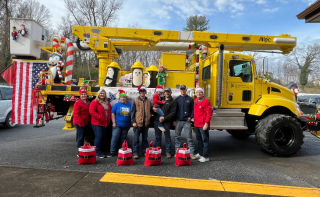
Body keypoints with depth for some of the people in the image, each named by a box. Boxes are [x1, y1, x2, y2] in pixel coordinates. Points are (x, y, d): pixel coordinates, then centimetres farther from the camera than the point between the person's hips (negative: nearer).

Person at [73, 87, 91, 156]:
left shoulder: (89, 103, 13)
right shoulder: (77, 103, -7)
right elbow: (76, 114, -13)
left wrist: (89, 122, 8)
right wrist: (81, 122, -18)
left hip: (86, 123, 6)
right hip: (79, 123, -6)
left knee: (83, 136, 14)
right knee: (80, 137, -3)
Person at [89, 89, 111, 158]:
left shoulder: (107, 103, 16)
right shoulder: (95, 102, -5)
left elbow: (109, 111, 21)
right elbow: (91, 111, -15)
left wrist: (108, 120, 6)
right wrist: (99, 117, -19)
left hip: (104, 123, 7)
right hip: (97, 123, -6)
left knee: (101, 137, 11)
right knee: (98, 137, -8)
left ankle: (99, 152, 19)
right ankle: (98, 153, -1)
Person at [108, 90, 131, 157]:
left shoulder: (129, 105, 8)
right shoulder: (117, 105, 1)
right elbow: (113, 113, -1)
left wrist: (131, 123, 8)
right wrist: (114, 122, -8)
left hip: (126, 126, 3)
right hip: (117, 125, -3)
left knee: (123, 138, 11)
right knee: (115, 137, -8)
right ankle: (112, 152, 0)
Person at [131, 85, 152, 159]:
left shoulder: (148, 101, 7)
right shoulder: (136, 101, -1)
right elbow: (132, 111, -2)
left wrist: (149, 118, 5)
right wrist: (133, 121, -8)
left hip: (146, 123, 4)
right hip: (138, 123, -3)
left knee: (145, 138, 14)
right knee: (136, 139, 0)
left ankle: (145, 151, 25)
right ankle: (135, 153, 7)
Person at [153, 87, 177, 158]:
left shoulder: (173, 102, 3)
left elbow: (173, 113, -6)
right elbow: (155, 105, 24)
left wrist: (165, 118, -17)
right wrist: (154, 108, -2)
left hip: (166, 122, -4)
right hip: (157, 120, 4)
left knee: (167, 137, 0)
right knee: (158, 137, 10)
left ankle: (168, 152, 9)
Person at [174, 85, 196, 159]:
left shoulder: (190, 99, 5)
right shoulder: (177, 99, 9)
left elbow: (193, 109, 6)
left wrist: (190, 117, -9)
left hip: (187, 121, -2)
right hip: (178, 121, 2)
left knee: (189, 137, -2)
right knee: (177, 137, 8)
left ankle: (191, 153, 3)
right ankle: (177, 152, 19)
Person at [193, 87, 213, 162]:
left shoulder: (206, 101, -11)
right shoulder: (194, 101, 11)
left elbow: (209, 113, -15)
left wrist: (206, 123, -19)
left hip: (203, 125, -8)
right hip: (196, 124, 8)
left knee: (205, 140, -2)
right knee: (199, 139, 17)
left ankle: (205, 156, 4)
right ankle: (200, 153, 31)